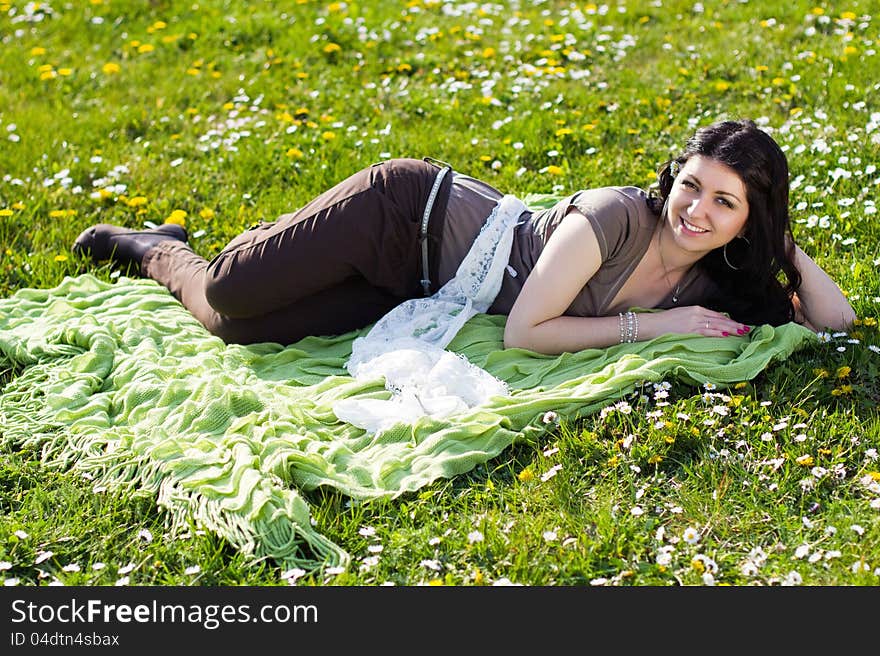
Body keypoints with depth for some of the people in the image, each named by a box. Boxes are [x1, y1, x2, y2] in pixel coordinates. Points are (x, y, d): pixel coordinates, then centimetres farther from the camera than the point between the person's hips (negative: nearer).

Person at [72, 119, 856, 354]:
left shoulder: (712, 282, -5)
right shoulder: (617, 215, -27)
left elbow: (836, 320, -3)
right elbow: (524, 332, -27)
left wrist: (782, 241, -13)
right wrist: (652, 326, -26)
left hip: (416, 290, 5)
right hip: (409, 210, -5)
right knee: (228, 296, -12)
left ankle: (166, 247, 29)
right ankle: (154, 246, 26)